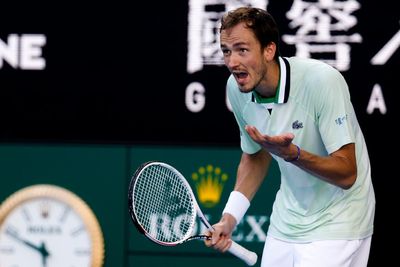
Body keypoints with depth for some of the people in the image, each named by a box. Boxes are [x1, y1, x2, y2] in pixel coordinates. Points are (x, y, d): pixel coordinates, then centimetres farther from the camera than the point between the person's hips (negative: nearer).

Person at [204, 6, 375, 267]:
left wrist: (291, 153, -40)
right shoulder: (236, 88, -6)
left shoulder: (322, 81, -25)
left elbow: (347, 173, -25)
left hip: (336, 224, -6)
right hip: (284, 225, 6)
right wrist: (230, 217, 1)